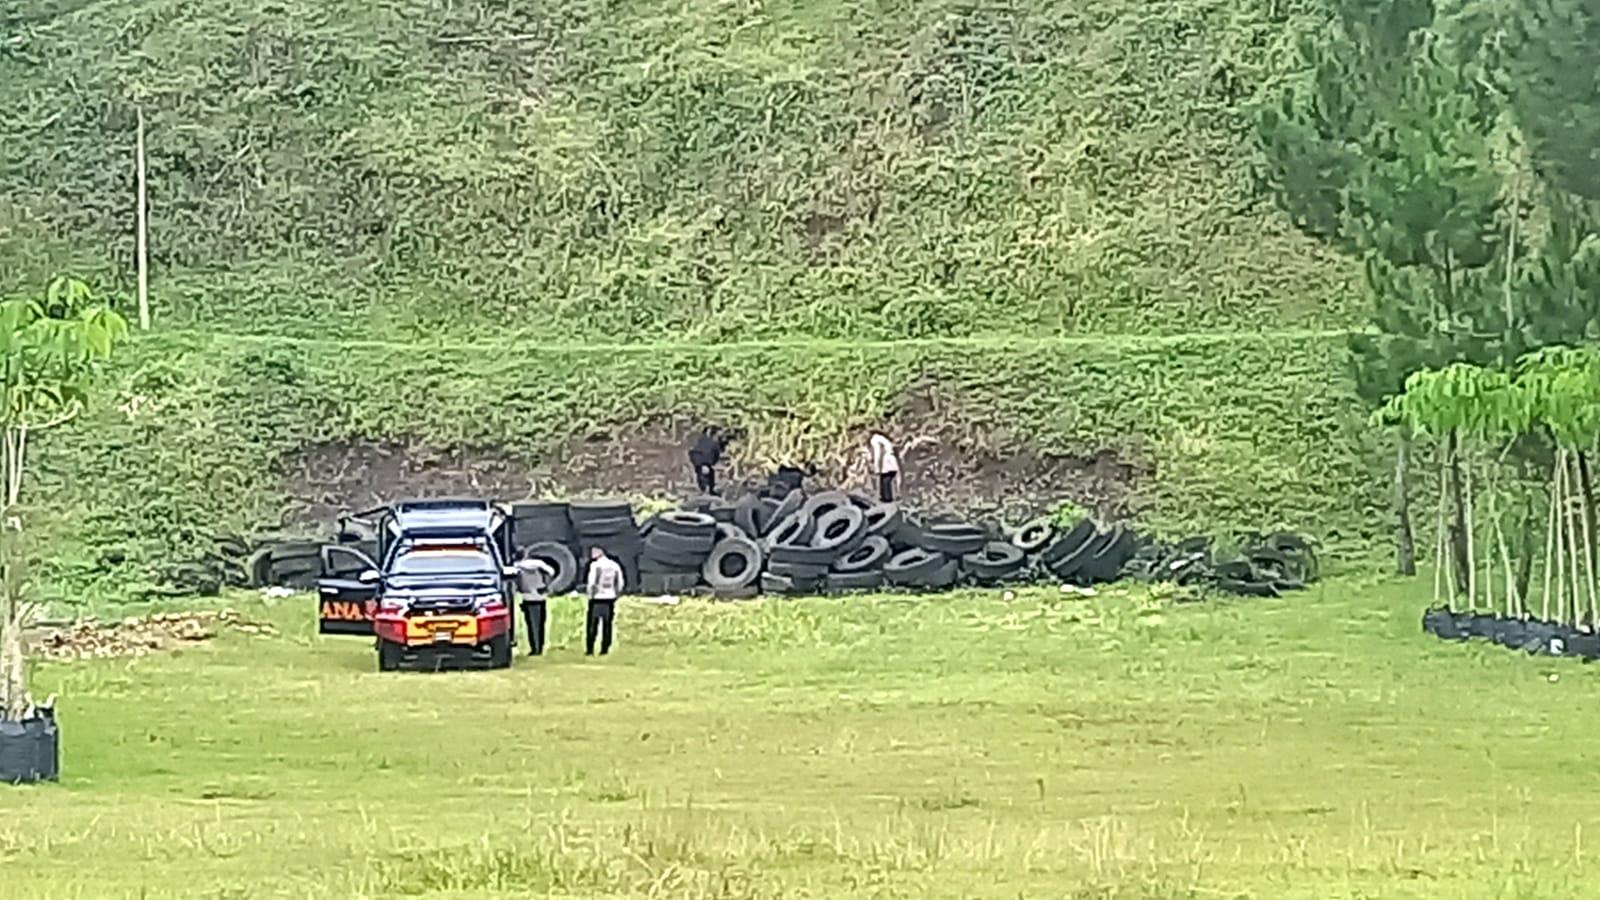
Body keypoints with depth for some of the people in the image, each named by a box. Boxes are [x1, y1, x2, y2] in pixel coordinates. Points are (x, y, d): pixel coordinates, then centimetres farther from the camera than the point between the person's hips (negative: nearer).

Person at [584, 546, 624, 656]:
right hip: (610, 598, 4)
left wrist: (591, 595, 1)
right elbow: (620, 584, 7)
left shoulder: (595, 565, -8)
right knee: (607, 625, 8)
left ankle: (589, 650, 1)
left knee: (592, 625, 2)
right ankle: (605, 649, 6)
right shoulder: (615, 566, 6)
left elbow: (592, 582, -13)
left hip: (597, 598, -4)